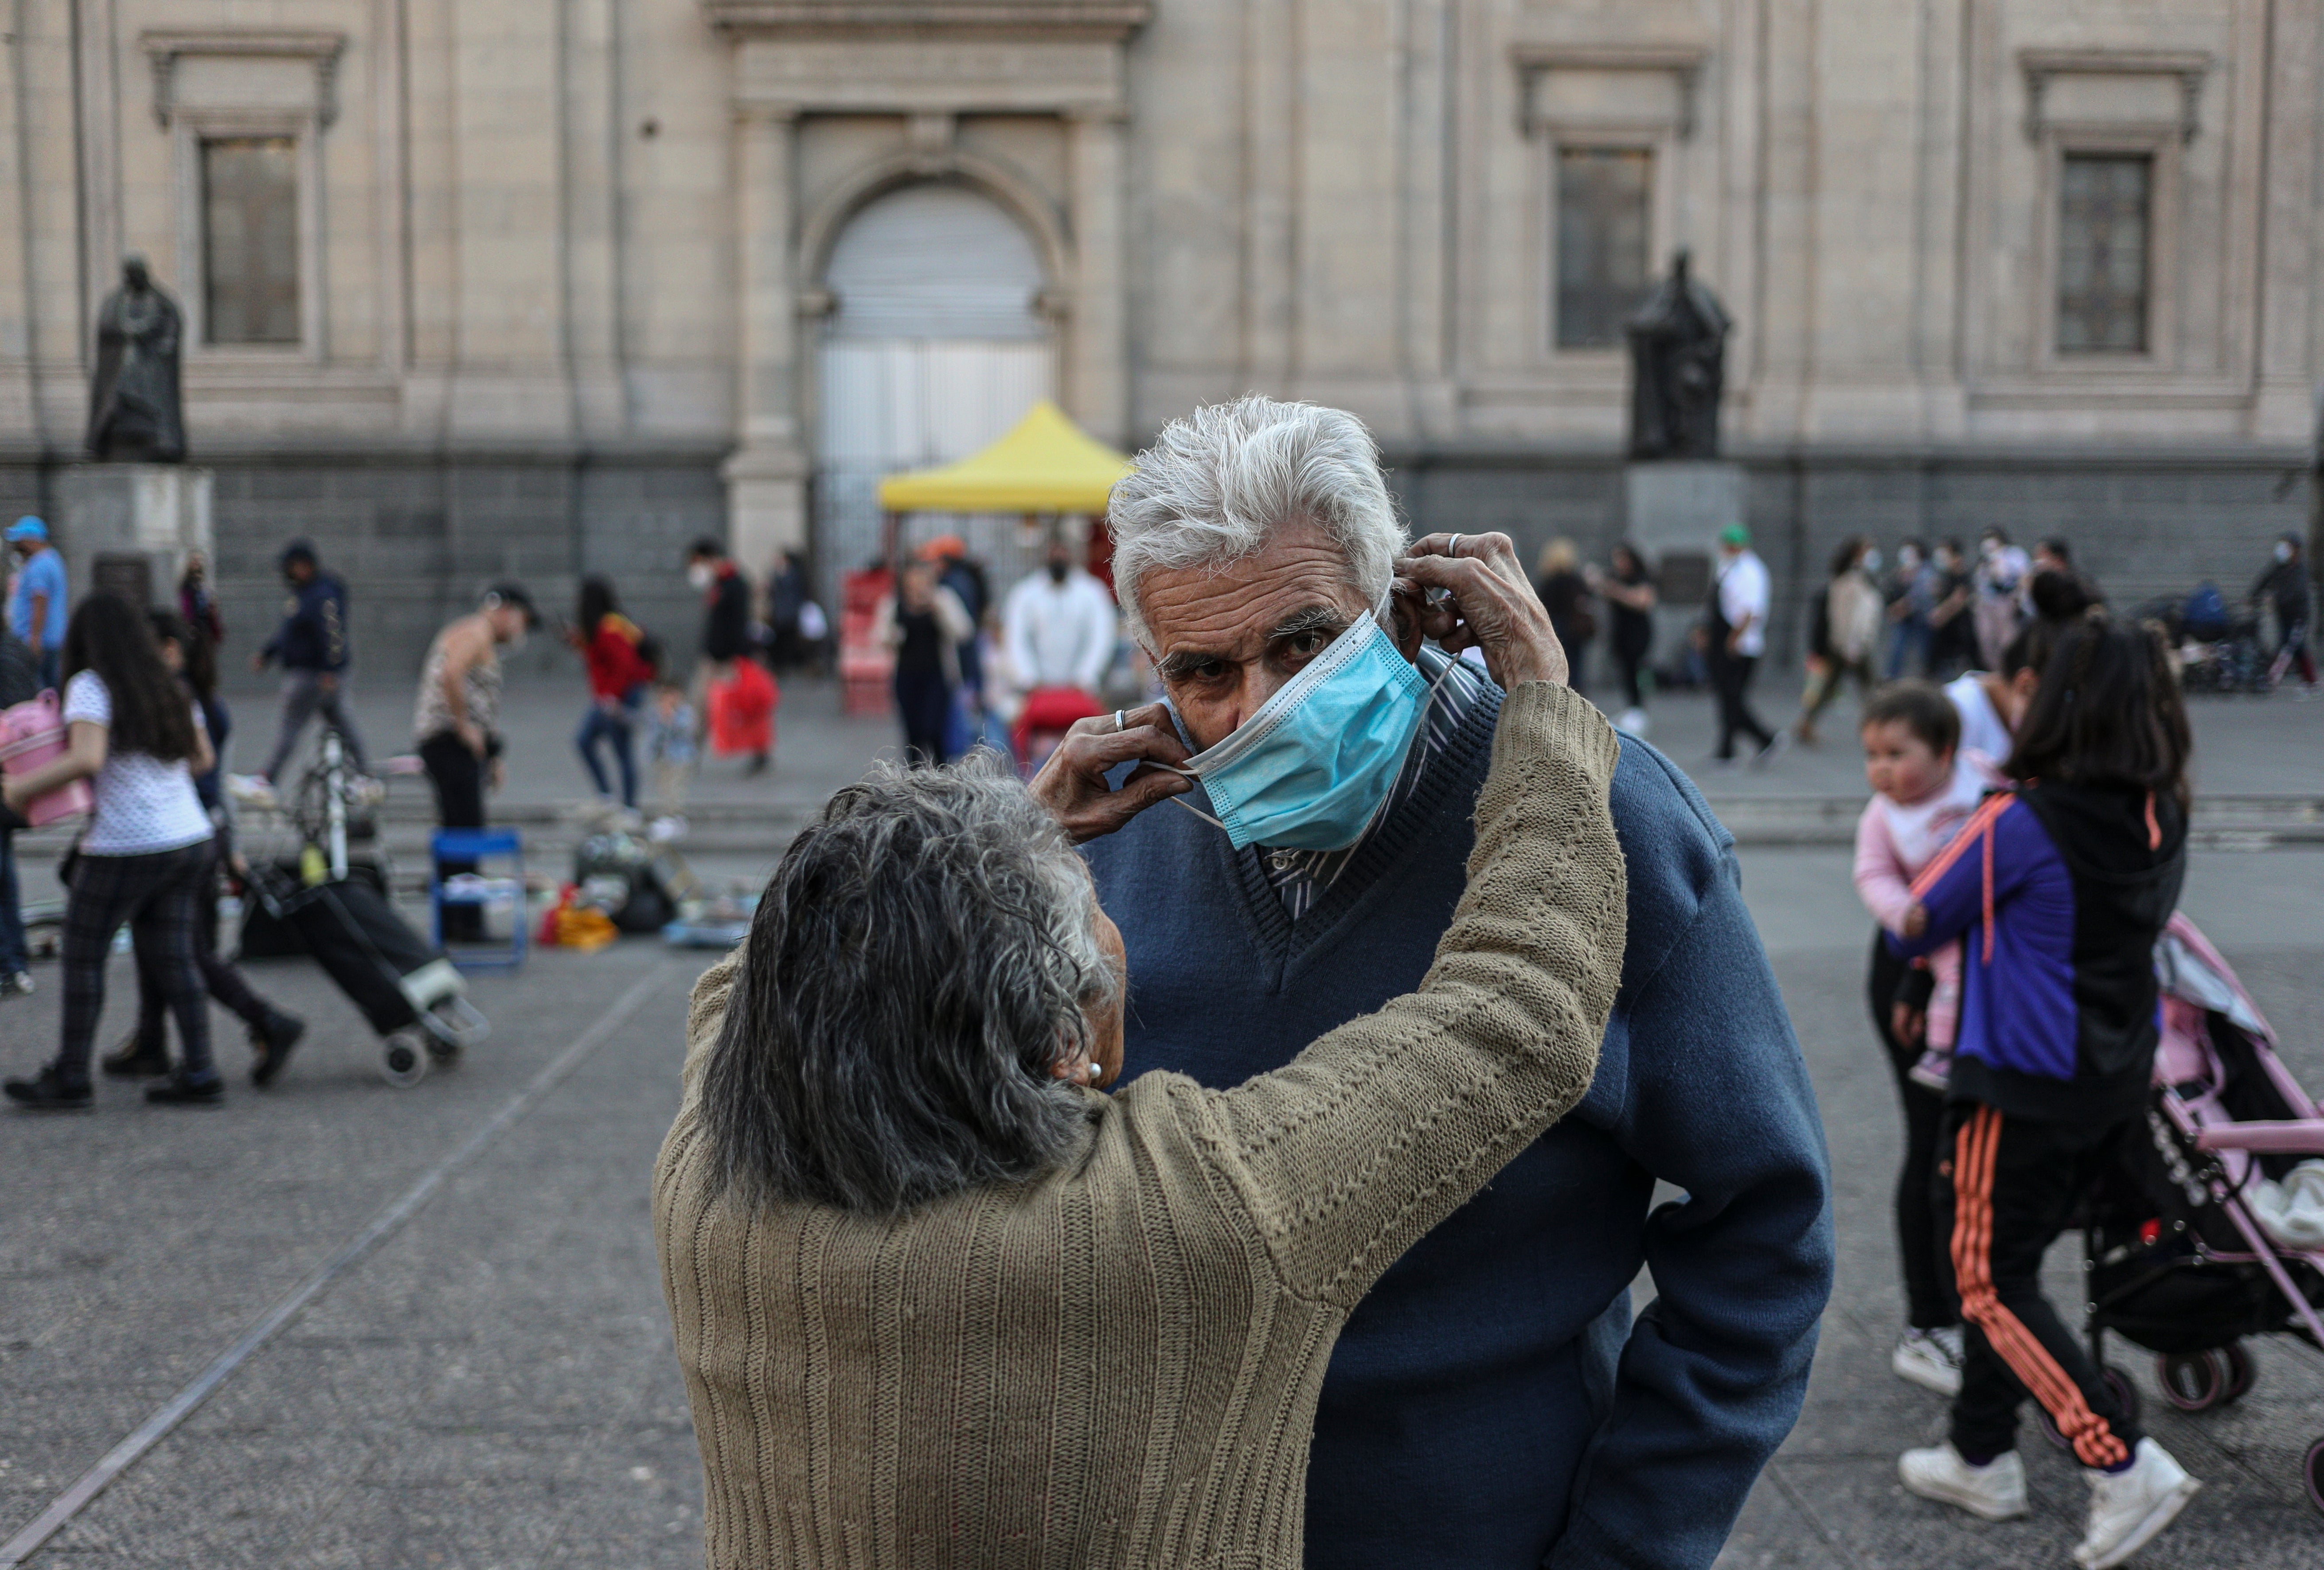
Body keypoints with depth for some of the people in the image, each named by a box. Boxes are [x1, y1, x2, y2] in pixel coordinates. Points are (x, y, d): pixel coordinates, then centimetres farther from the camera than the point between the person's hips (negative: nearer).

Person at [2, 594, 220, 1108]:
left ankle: (70, 1078, 13)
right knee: (172, 957, 11)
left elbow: (87, 759, -22)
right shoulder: (170, 689, 11)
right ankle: (199, 1072, 9)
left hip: (127, 849, -7)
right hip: (190, 839, 7)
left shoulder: (90, 686, -9)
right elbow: (204, 759, 19)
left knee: (83, 957, 6)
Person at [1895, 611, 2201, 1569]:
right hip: (2117, 1084, 7)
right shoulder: (2162, 821, 0)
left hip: (2024, 1088, -7)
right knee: (2004, 1272, 19)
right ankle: (1981, 1458, 28)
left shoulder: (2019, 823, -19)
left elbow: (1917, 929, -9)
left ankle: (2126, 1466, -4)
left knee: (1993, 1288, 3)